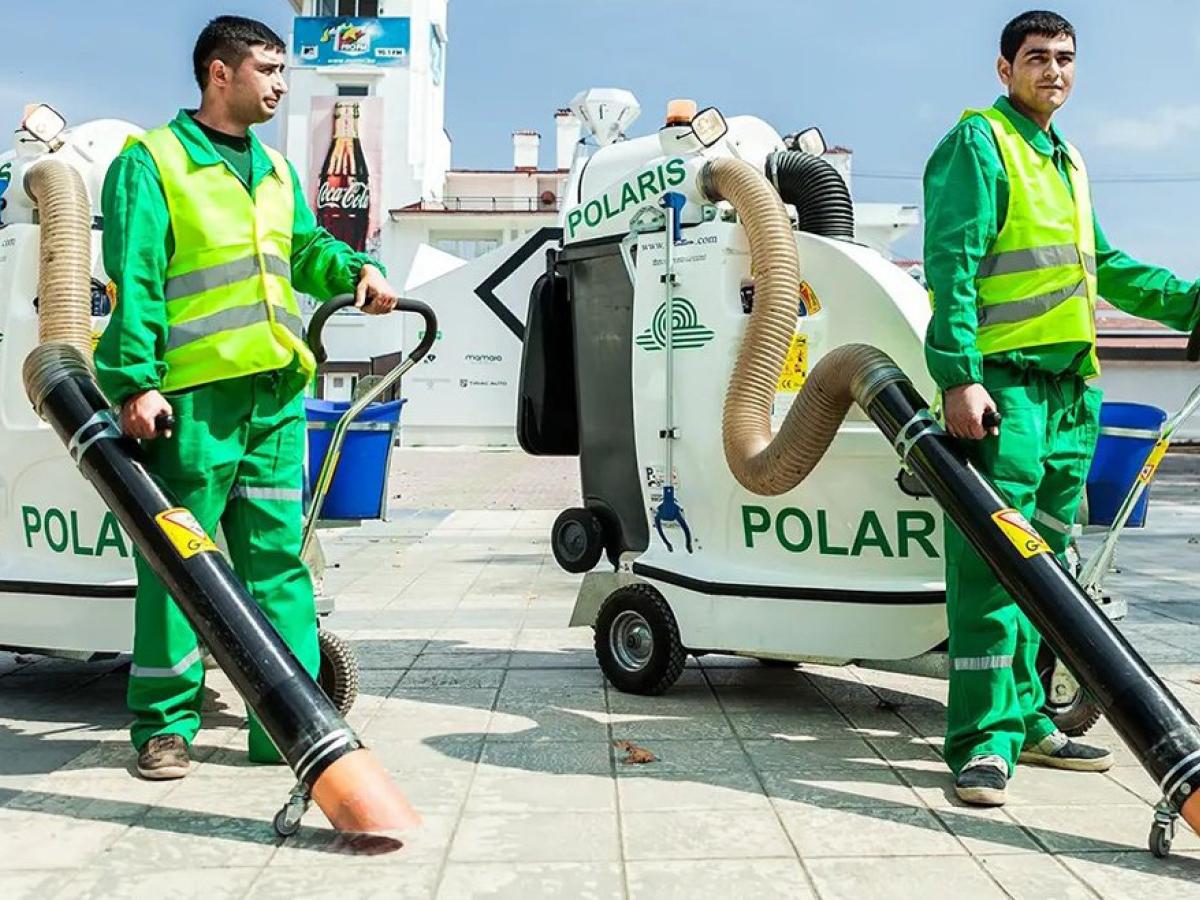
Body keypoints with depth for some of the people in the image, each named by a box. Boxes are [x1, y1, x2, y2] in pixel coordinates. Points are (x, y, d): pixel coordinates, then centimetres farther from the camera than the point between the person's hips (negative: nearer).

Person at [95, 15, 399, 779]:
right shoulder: (152, 162, 1)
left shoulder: (277, 172, 23)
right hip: (193, 394, -6)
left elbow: (306, 250, 19)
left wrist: (356, 270, -2)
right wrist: (134, 382, -15)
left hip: (275, 393, 6)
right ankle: (165, 725, 11)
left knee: (278, 558, 7)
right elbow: (133, 281, -6)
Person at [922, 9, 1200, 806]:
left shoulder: (1067, 162, 23)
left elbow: (1103, 265, 30)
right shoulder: (979, 142, -3)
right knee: (993, 561, -11)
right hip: (1003, 382, -9)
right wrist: (959, 374, -23)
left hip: (1071, 386, 9)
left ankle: (1027, 718, 22)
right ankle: (983, 741, -8)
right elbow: (952, 262, -14)